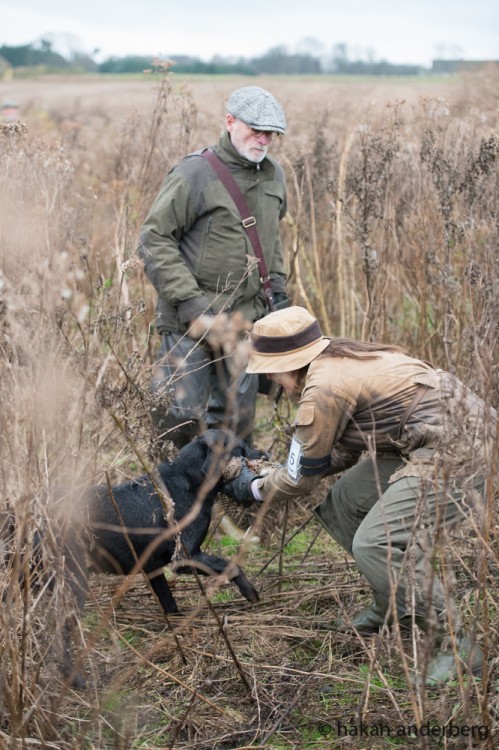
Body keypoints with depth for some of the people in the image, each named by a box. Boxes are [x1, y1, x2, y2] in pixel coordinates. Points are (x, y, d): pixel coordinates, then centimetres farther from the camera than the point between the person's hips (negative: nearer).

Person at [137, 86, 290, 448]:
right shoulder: (195, 173, -12)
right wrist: (187, 299, -19)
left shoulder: (273, 175, 11)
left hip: (247, 319, 6)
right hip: (191, 321, -6)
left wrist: (278, 286, 16)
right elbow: (155, 239, -13)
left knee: (237, 416, 11)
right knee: (183, 416, -8)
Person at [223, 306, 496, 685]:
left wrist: (255, 489, 13)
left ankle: (457, 646, -6)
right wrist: (275, 472, 21)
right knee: (344, 502, 13)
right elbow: (347, 447, 21)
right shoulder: (340, 359, 11)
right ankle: (393, 606, 27)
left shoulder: (324, 388, -18)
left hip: (455, 452, -11)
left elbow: (302, 478, -4)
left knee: (376, 544, -17)